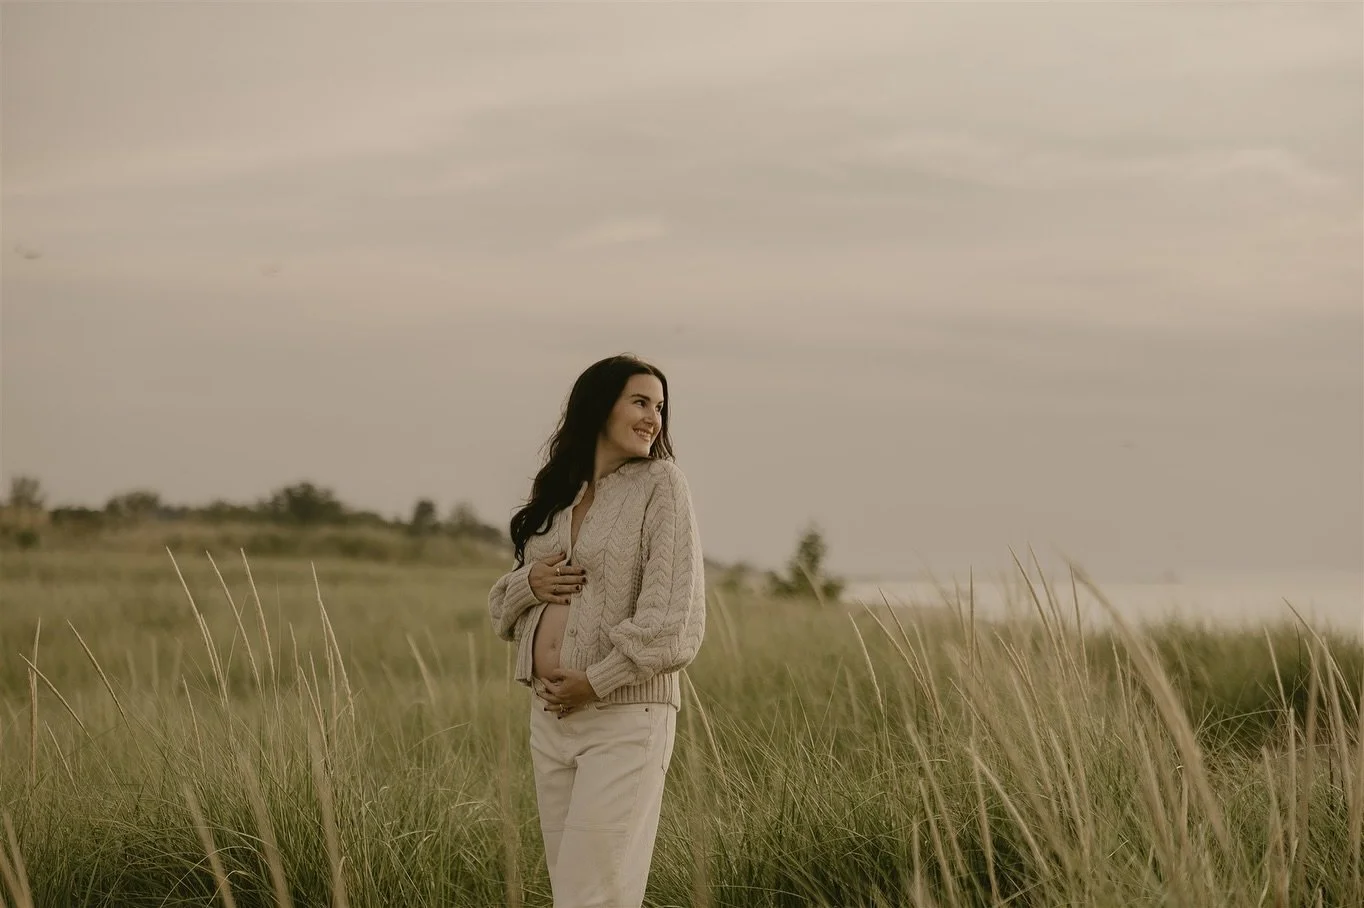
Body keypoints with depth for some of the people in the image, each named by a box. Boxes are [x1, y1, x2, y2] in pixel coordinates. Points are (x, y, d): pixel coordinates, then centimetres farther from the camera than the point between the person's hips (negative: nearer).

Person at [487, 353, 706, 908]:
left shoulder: (660, 483, -5)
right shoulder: (555, 495, 12)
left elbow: (674, 617, -12)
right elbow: (501, 608, 17)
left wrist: (595, 683, -14)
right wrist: (529, 583, -5)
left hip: (624, 718, -6)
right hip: (548, 717, 6)